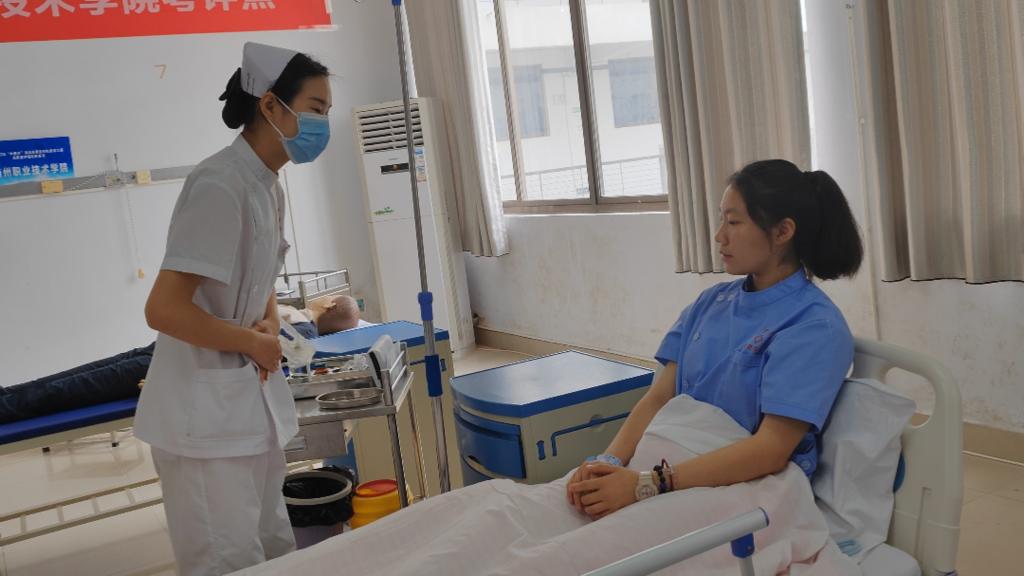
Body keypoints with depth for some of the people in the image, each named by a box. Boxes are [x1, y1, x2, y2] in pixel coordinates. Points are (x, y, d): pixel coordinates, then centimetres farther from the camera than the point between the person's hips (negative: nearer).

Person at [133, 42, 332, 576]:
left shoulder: (268, 186, 8)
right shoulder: (220, 185, -20)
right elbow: (163, 310, -26)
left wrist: (271, 326, 0)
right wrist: (257, 344, -13)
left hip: (251, 401, 9)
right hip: (208, 412, -9)